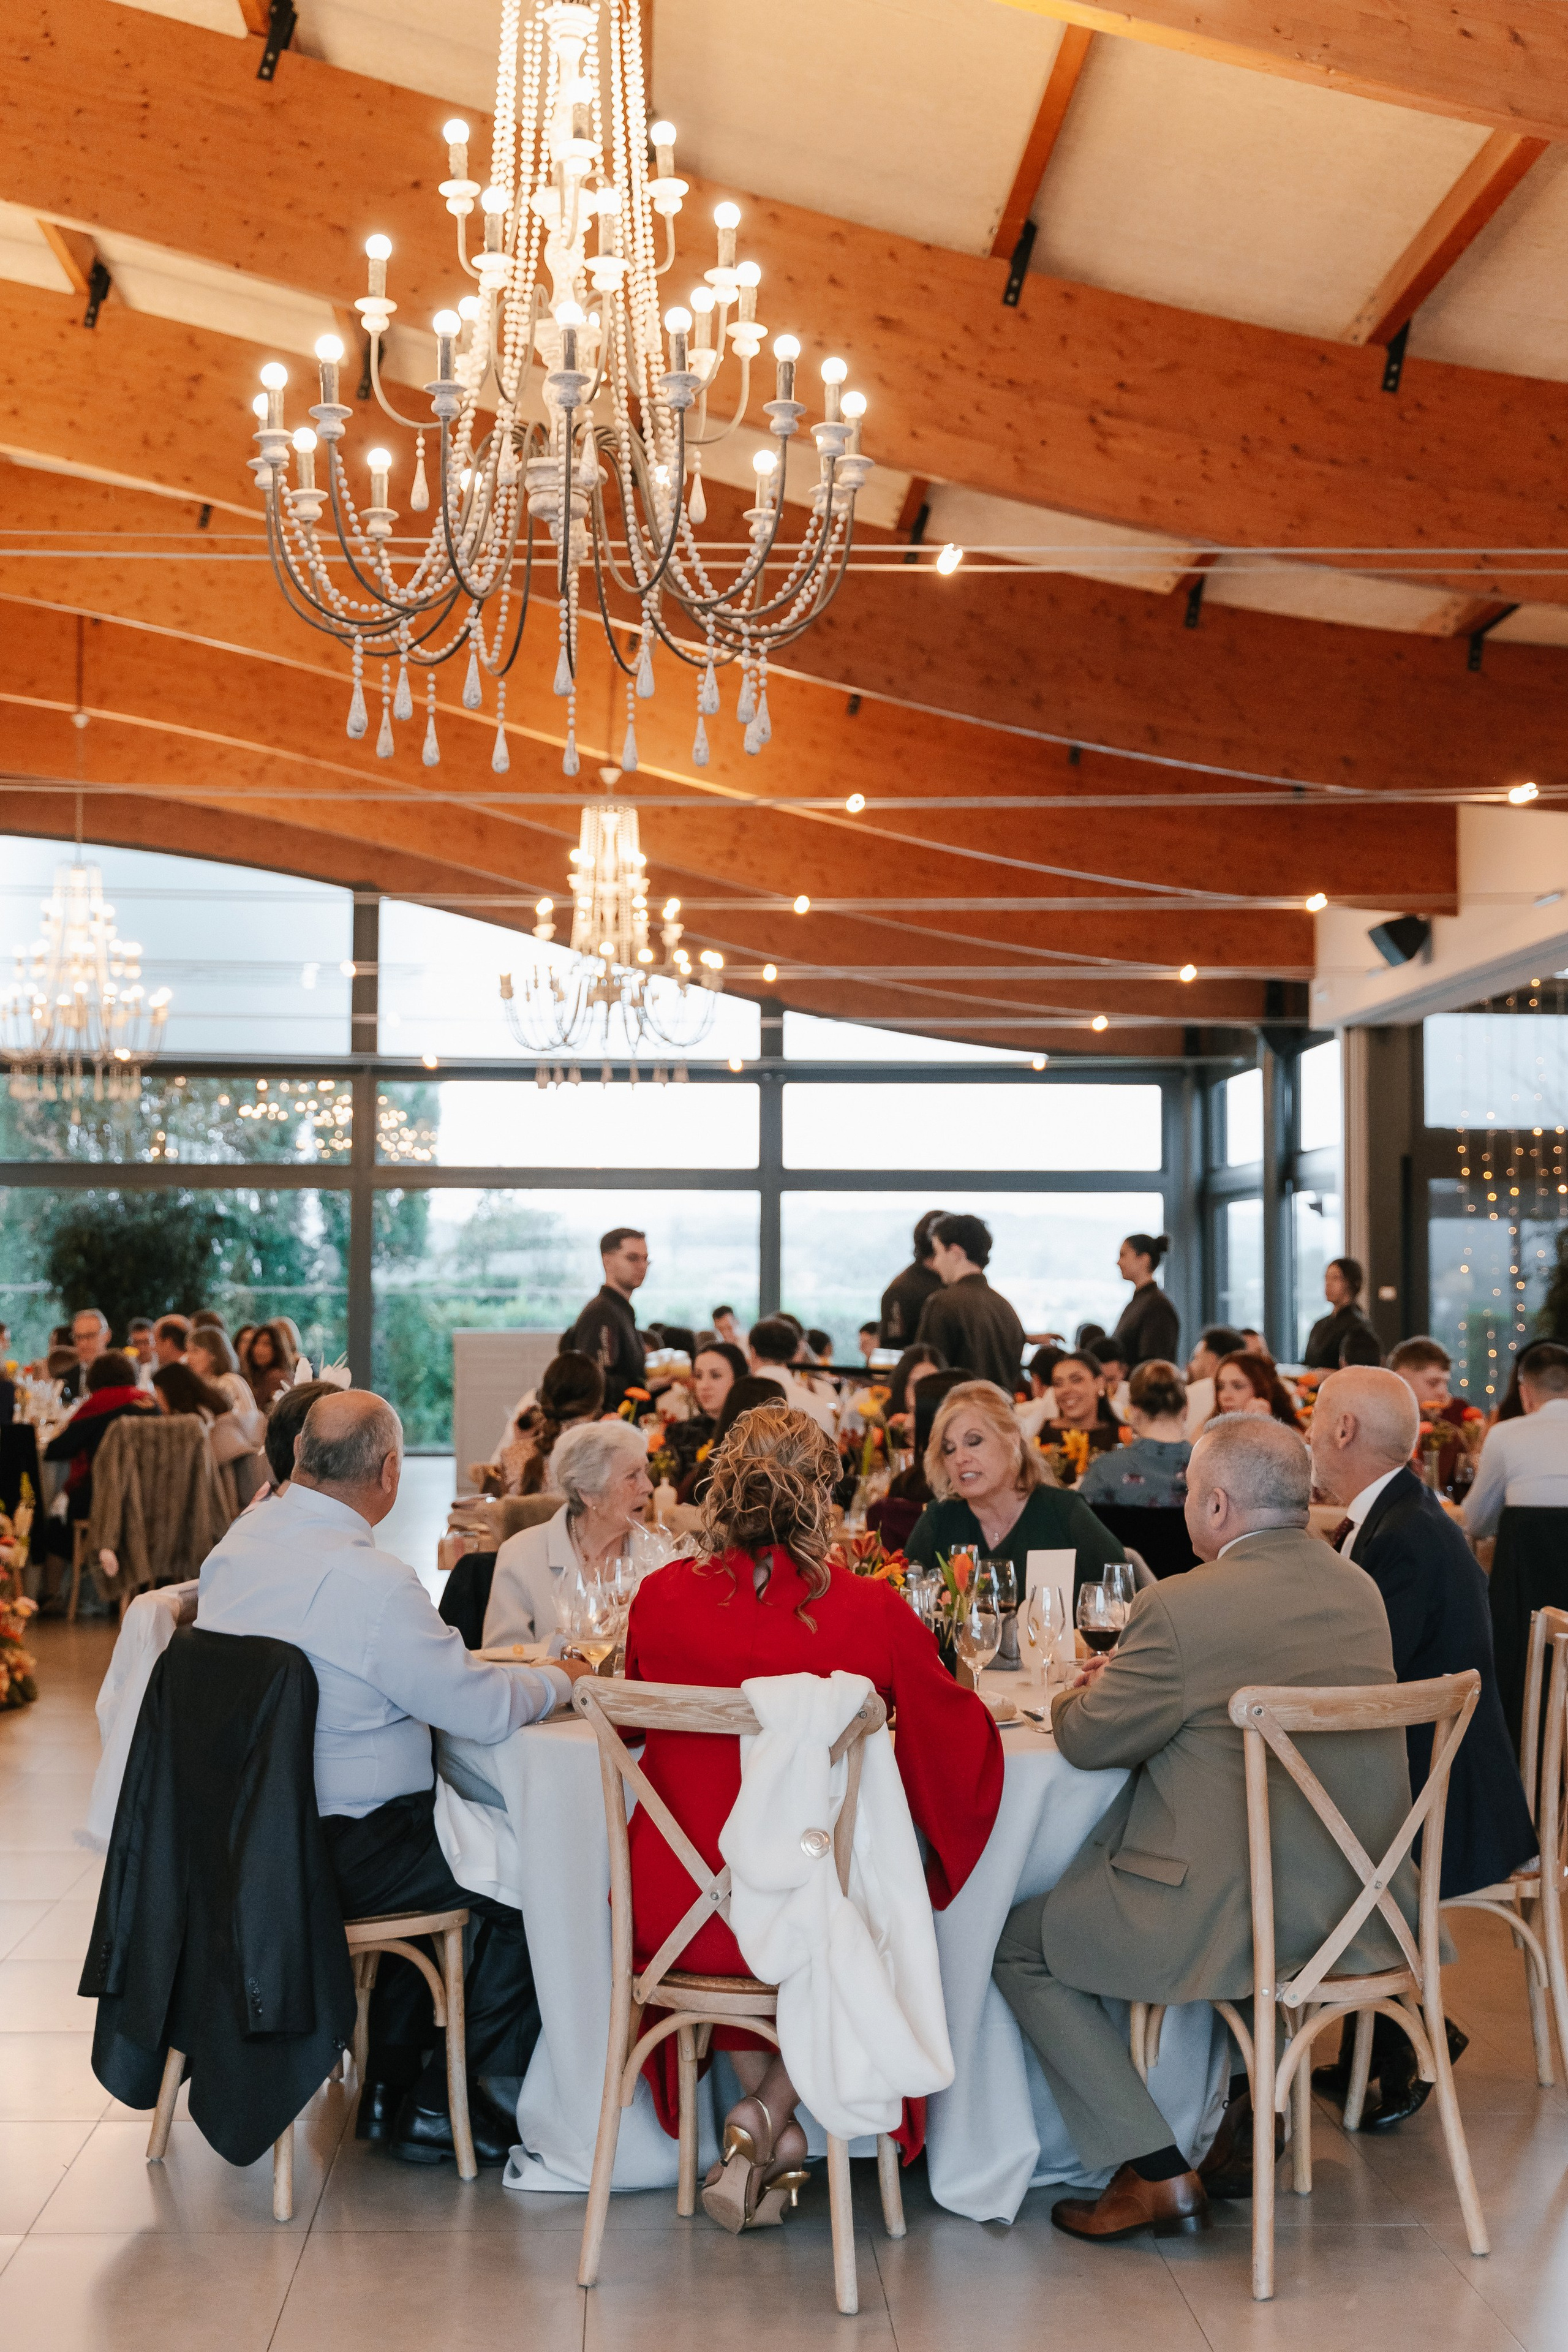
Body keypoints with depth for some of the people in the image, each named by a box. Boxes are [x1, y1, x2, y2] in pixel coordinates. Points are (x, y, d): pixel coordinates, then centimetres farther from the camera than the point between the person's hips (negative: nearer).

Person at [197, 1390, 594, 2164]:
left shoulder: (235, 1544, 2)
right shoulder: (368, 1580, -24)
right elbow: (483, 1709, -22)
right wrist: (557, 1678, 0)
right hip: (336, 1855, -9)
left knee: (447, 1857, 28)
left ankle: (390, 2084, 30)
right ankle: (441, 2101, 14)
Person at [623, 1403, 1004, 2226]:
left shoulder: (662, 1597, -7)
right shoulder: (871, 1612, -13)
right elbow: (961, 1741, 3)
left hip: (674, 1913, 2)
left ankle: (769, 2129, 32)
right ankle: (762, 2121, 17)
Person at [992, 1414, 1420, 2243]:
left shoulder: (1181, 1608, -19)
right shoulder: (1360, 1589, 4)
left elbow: (1088, 1740, -9)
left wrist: (1082, 1694, 14)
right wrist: (1129, 1679, 16)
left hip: (1241, 1919, -8)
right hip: (1362, 1907, 8)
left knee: (1019, 1945, 10)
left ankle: (1155, 2173, 7)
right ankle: (1243, 2108, 34)